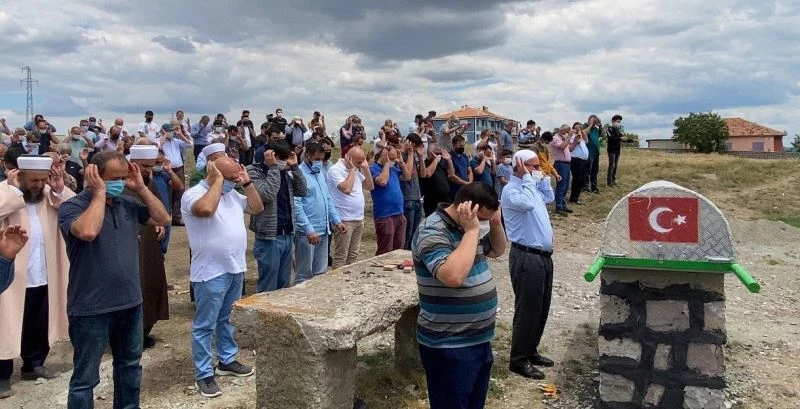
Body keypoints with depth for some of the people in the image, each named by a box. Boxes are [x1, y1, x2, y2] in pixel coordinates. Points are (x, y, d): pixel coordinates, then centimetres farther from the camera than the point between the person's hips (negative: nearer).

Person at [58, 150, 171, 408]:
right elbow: (88, 232, -32)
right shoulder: (72, 207, -11)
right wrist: (100, 192, -20)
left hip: (130, 302, 6)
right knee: (86, 377, 5)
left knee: (130, 365, 21)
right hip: (91, 307, -6)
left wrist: (141, 188, -2)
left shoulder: (127, 204, 6)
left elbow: (163, 218, 6)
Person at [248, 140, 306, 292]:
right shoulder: (254, 172, -11)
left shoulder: (284, 172, 11)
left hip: (287, 235, 7)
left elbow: (302, 191, 6)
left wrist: (295, 167, -1)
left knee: (284, 286, 15)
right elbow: (268, 195, -26)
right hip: (269, 238, -7)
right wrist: (273, 167, -22)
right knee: (268, 290, 0)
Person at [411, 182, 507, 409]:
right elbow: (453, 276, -37)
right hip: (449, 346, -9)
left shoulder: (472, 227, 5)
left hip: (479, 338, 9)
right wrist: (471, 231, -29)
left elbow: (496, 251, 20)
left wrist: (496, 222, 1)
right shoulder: (433, 233, -22)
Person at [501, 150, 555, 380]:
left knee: (541, 308, 17)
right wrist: (528, 178, -20)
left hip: (543, 255, 10)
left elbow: (549, 198, 30)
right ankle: (519, 360, 8)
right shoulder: (511, 190, -15)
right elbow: (526, 204, -33)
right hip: (527, 258, -10)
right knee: (528, 310, -3)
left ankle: (530, 351, 30)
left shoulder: (531, 186, 14)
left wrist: (542, 178, 17)